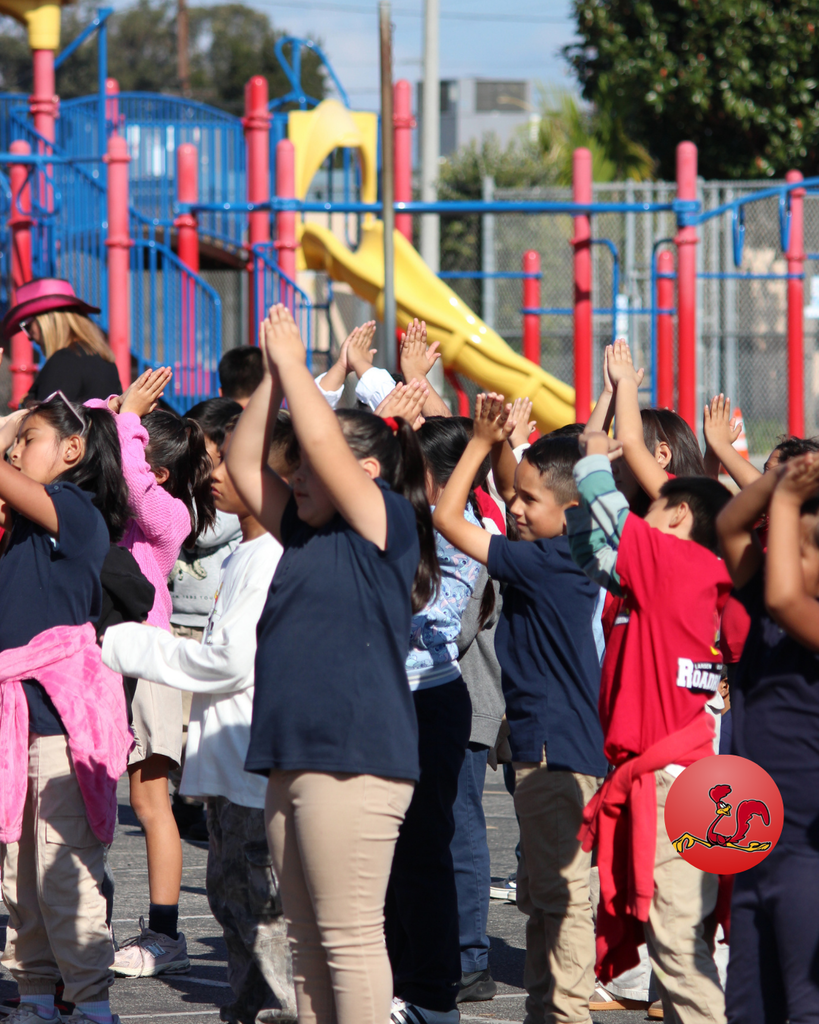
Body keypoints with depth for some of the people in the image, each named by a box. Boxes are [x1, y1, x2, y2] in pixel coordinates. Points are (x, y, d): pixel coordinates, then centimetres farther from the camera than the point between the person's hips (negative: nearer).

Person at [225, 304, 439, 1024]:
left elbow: (323, 441, -11)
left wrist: (294, 364, 1)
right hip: (293, 761, 9)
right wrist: (272, 377, 11)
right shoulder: (306, 534, 18)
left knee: (350, 937, -9)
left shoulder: (385, 525, -4)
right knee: (310, 943, 10)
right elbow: (245, 463, 18)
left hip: (356, 763, -9)